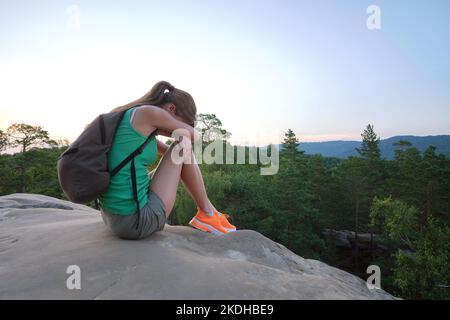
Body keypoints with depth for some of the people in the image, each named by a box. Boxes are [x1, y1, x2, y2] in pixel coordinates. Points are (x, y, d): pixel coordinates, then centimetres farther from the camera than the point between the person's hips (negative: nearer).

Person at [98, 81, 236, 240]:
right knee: (182, 146, 1)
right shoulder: (148, 112, -13)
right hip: (136, 221, -10)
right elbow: (193, 135, 1)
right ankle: (207, 213, 10)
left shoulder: (129, 116, 15)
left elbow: (168, 152, 25)